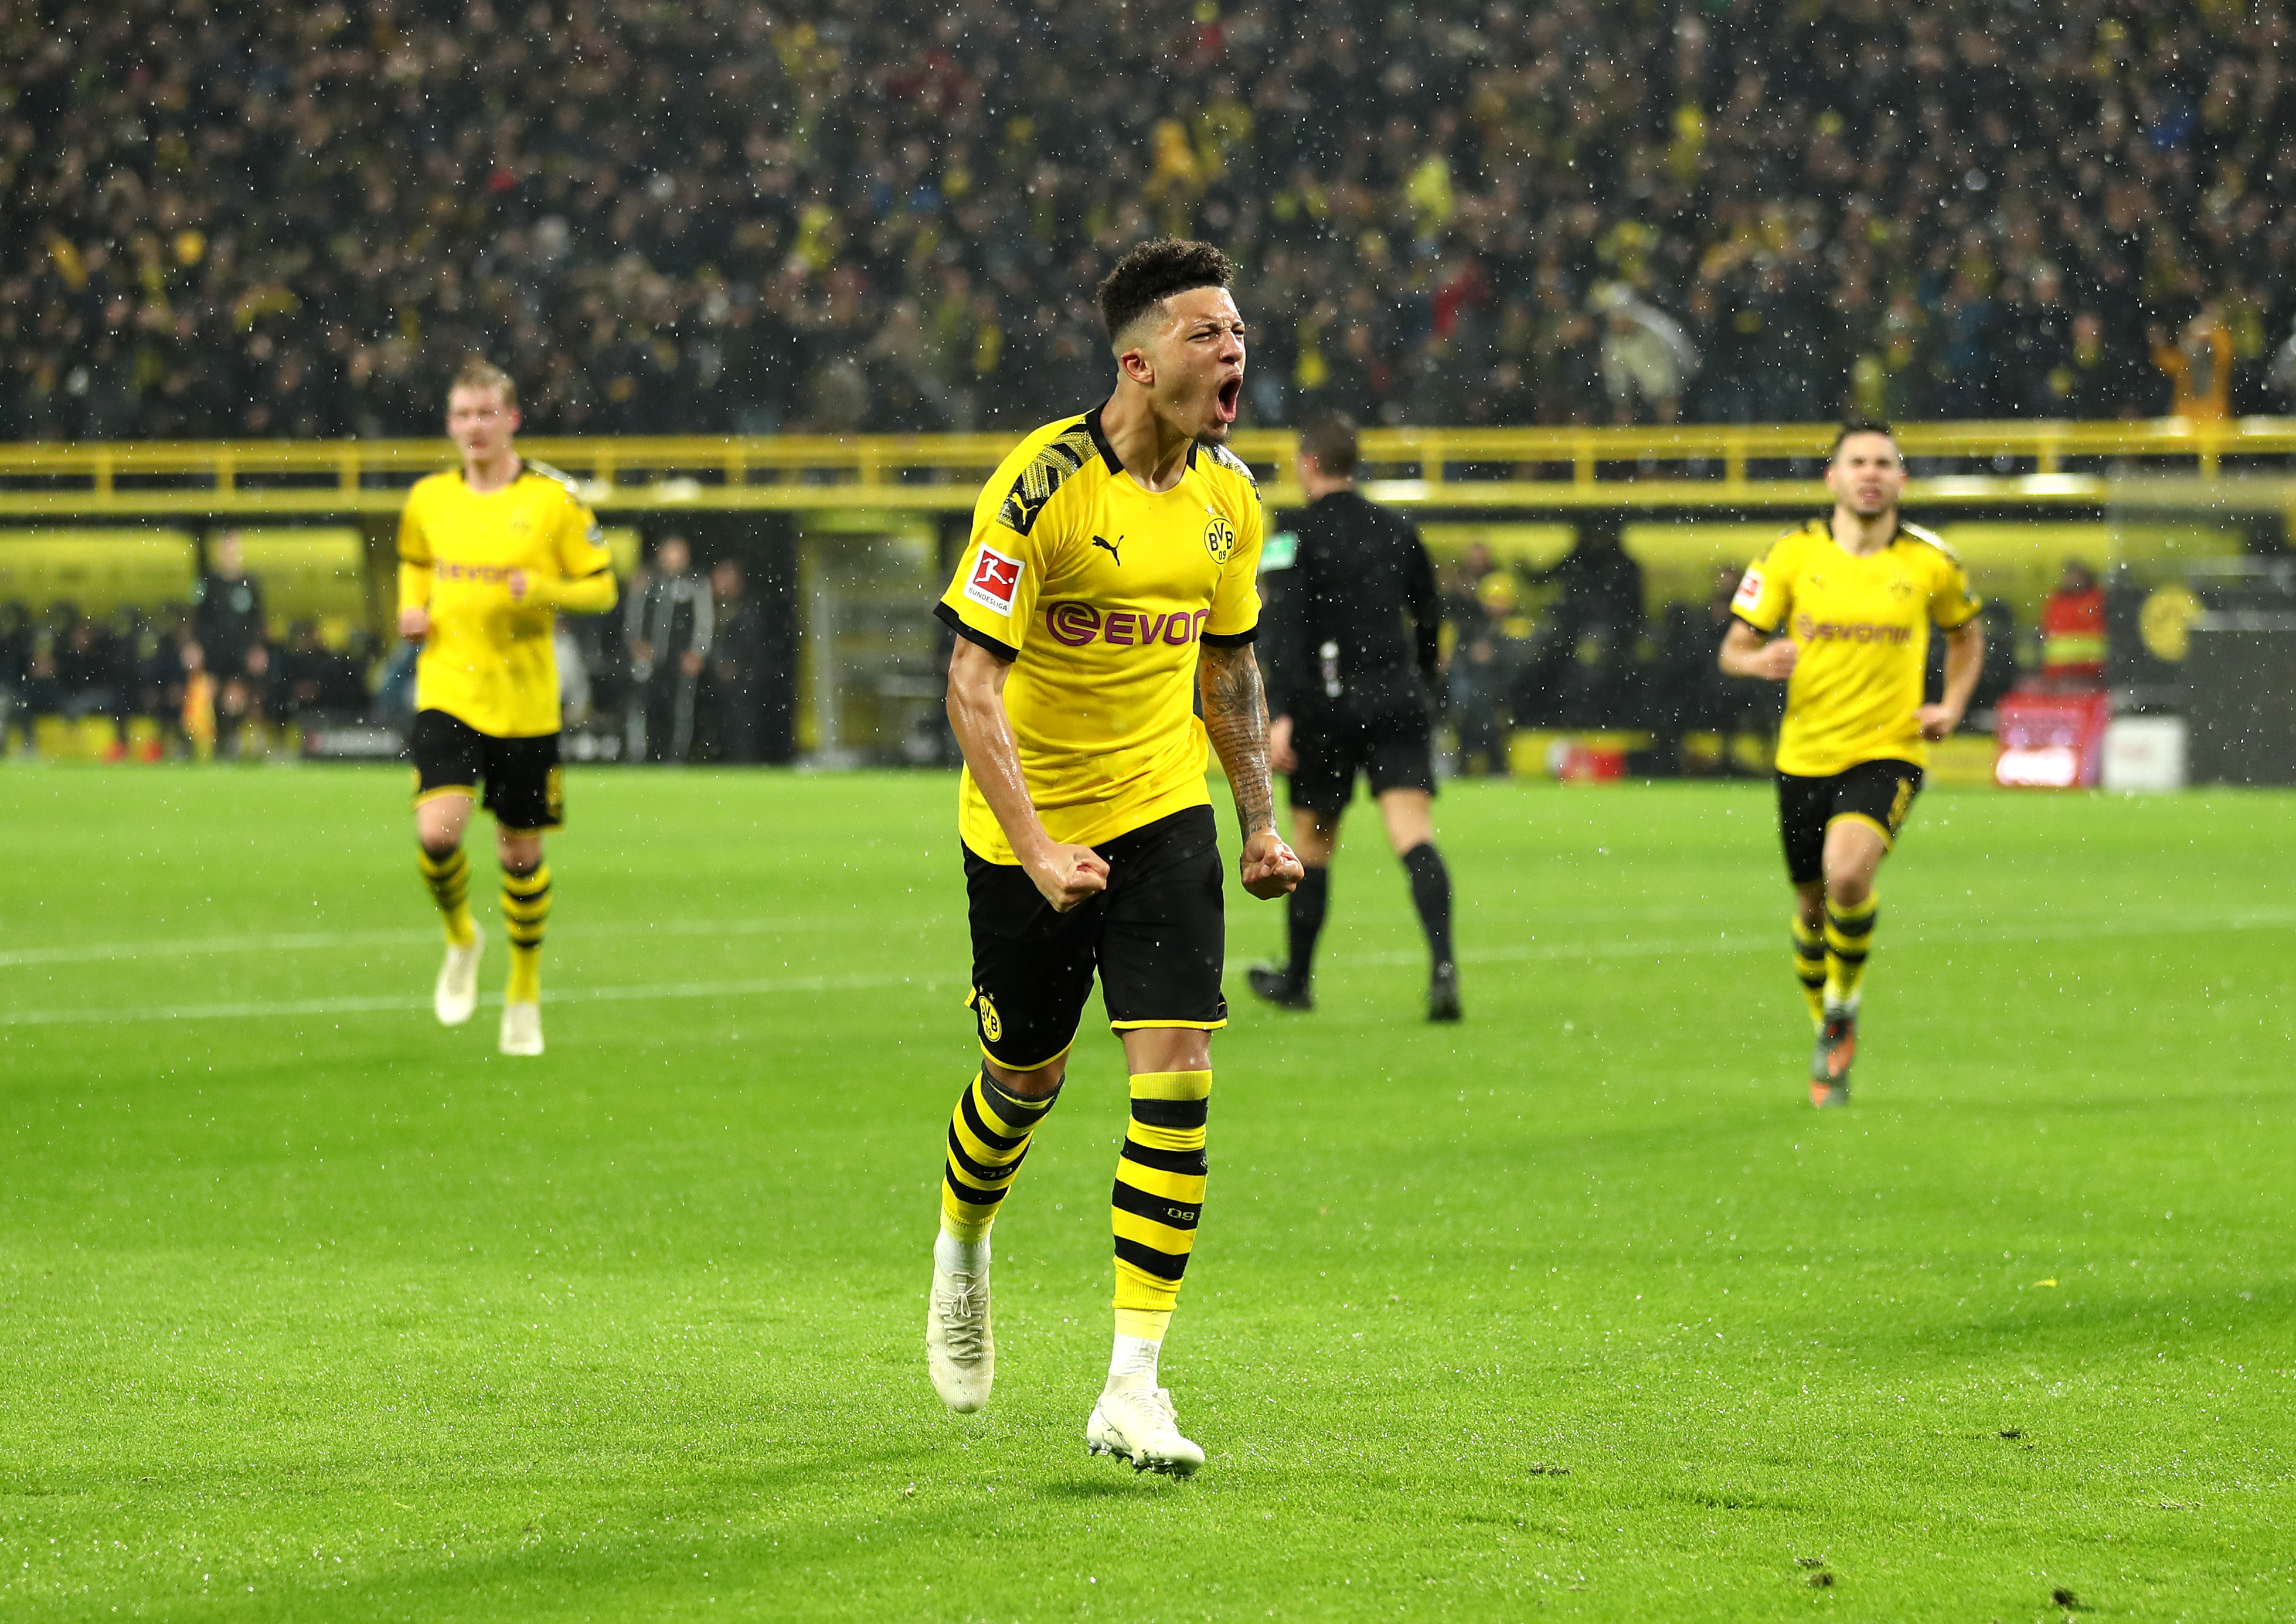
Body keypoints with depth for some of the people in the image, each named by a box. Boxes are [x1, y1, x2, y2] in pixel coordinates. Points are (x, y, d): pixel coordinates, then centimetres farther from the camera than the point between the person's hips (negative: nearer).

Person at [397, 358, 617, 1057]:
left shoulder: (555, 499, -4)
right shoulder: (428, 499, 5)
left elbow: (601, 589, 0)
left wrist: (543, 590, -19)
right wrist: (412, 611, 4)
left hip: (525, 702, -1)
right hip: (447, 691, 1)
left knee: (520, 849, 6)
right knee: (437, 831, -18)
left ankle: (525, 994, 26)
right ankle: (460, 939, 13)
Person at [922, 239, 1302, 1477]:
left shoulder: (1228, 495, 0)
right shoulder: (1041, 485, -19)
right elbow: (972, 685, -20)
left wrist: (1262, 819, 9)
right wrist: (1034, 849, -27)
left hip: (1164, 814, 3)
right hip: (1027, 827, -3)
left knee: (1175, 1072, -13)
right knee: (1025, 1078, 12)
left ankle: (1132, 1387, -12)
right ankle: (962, 1246, 48)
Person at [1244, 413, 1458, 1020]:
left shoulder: (1304, 533, -4)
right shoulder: (1397, 531, 11)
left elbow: (1289, 628, -12)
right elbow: (1430, 620, 18)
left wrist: (1280, 715, -15)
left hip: (1331, 705, -3)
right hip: (1399, 699, 3)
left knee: (1312, 841, 12)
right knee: (1415, 839, -8)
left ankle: (1297, 980, 24)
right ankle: (1444, 965, -27)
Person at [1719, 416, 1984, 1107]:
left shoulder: (1931, 563, -1)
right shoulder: (1792, 556, -2)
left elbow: (1966, 634, 18)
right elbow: (1733, 648, 1)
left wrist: (1952, 706, 2)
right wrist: (1758, 661, -23)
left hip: (1887, 753, -2)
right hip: (1805, 756, 2)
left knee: (1848, 872, -27)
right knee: (1812, 905, 12)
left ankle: (1845, 1004, -2)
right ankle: (1829, 1037, 37)